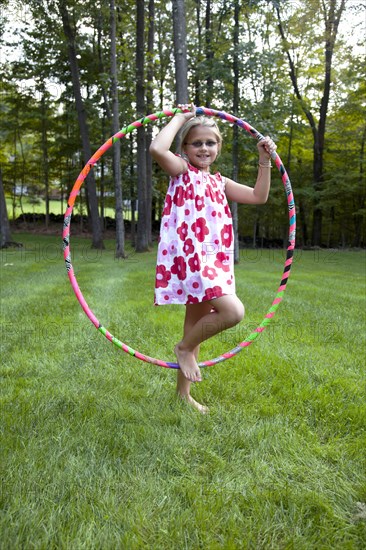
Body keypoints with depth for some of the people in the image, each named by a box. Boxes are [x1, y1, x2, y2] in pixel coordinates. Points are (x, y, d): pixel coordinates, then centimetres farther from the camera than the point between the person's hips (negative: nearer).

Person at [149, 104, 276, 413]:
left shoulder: (219, 182, 21)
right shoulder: (182, 171, 3)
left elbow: (259, 197, 21)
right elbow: (157, 148, -18)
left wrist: (265, 161, 15)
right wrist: (180, 118, -5)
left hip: (213, 260, 8)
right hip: (188, 256, -8)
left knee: (197, 324, 13)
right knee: (233, 311, -23)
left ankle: (183, 392, 27)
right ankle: (185, 348, 2)